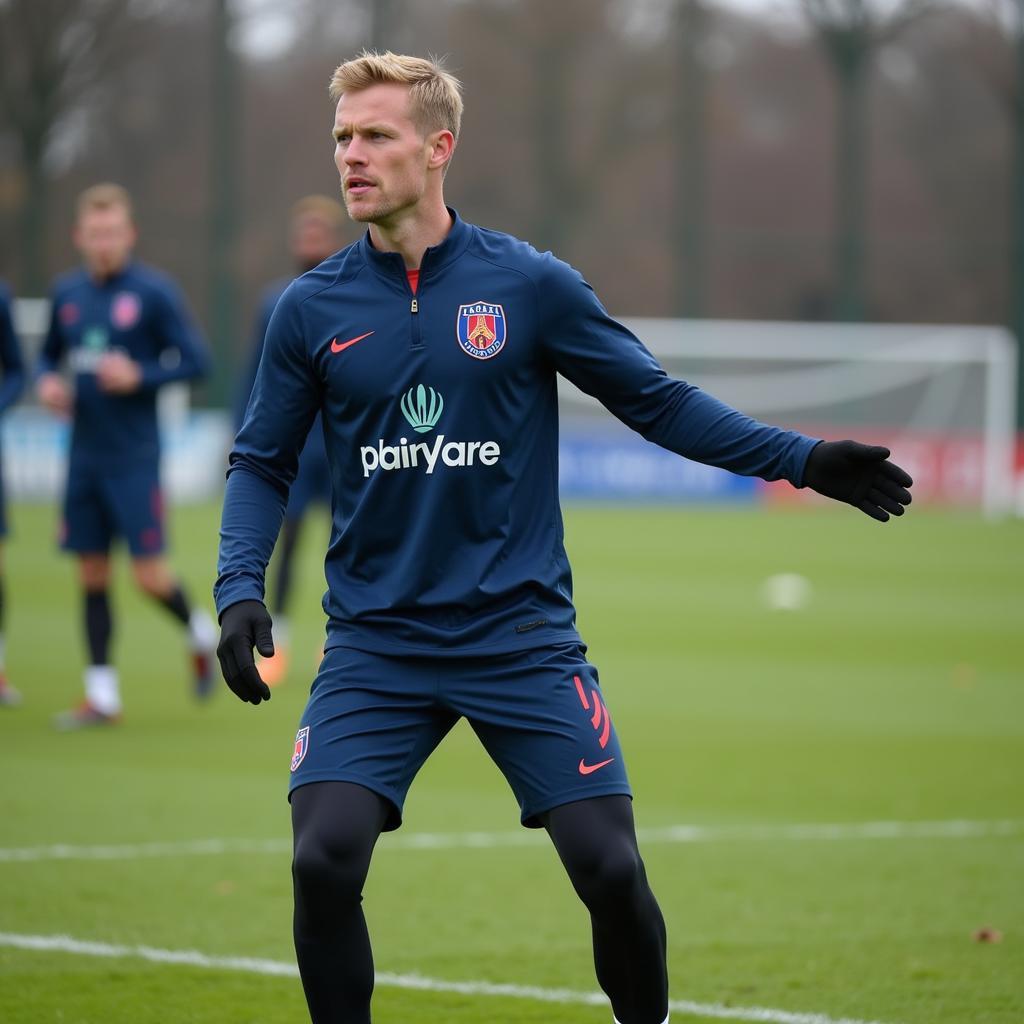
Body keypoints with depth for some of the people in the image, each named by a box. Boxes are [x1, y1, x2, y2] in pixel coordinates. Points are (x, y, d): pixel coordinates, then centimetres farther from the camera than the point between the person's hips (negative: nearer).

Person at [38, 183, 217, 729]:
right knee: (91, 575, 6)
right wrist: (48, 382, 0)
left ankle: (200, 632, 23)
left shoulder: (154, 292, -8)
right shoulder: (67, 292, 7)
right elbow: (49, 352, 21)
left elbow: (195, 362, -7)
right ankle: (102, 694, 12)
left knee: (149, 575, -8)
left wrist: (140, 376, -19)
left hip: (135, 457, -5)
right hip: (84, 455, 5)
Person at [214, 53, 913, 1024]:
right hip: (375, 644, 1)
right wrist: (239, 590, -7)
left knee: (610, 869, -6)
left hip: (522, 635, -1)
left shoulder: (529, 284, -2)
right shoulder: (311, 308, 2)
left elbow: (659, 403, 6)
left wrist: (802, 459, 0)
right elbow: (261, 464, 8)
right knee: (323, 861, -16)